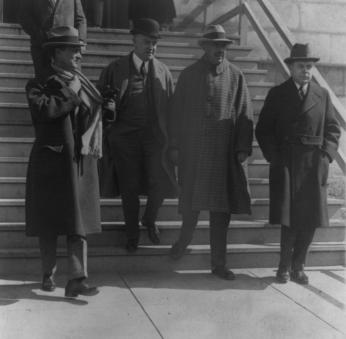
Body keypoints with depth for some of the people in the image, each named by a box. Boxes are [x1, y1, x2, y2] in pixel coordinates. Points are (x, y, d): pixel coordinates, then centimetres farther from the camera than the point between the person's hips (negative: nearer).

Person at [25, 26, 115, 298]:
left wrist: (107, 107, 2)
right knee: (48, 222, 8)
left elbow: (95, 113, 21)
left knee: (79, 220, -1)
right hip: (51, 163, -3)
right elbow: (45, 110, -24)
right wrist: (70, 91, -16)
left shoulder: (82, 83, 12)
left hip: (81, 162, 4)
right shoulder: (40, 84, -3)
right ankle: (49, 274, 25)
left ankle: (77, 280, -1)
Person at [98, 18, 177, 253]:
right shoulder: (115, 69, 3)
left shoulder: (163, 71, 9)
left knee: (160, 184, -8)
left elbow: (171, 107, 7)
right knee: (129, 188, 2)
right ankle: (132, 235, 23)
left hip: (155, 136, 1)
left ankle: (150, 220, 25)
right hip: (125, 136, -1)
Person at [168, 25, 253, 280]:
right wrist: (174, 146, 1)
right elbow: (176, 113, 6)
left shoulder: (236, 76, 6)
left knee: (221, 208, 3)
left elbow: (245, 115, 5)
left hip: (224, 153, 0)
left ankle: (219, 263, 12)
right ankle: (184, 240, 36)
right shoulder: (188, 75, 6)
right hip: (193, 152, 0)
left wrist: (243, 148, -3)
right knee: (191, 202, 7)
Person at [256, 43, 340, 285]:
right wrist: (274, 157, -5)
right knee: (289, 218, -4)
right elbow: (263, 130, 6)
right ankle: (285, 266, 12)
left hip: (314, 166, 2)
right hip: (285, 165, -2)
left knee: (310, 219, 2)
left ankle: (298, 267, 16)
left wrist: (326, 155, -2)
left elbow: (333, 129, 12)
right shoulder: (277, 94, 6)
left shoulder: (322, 95, 11)